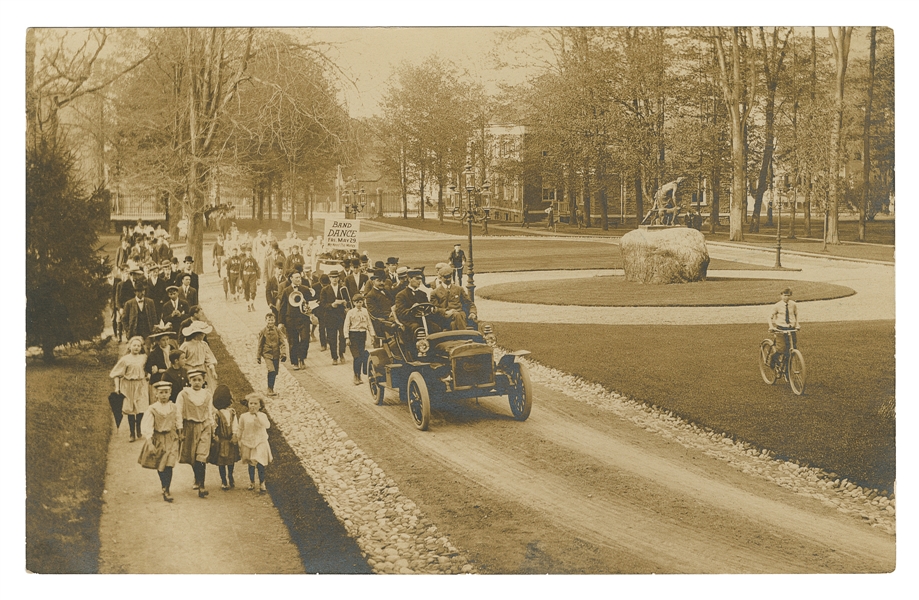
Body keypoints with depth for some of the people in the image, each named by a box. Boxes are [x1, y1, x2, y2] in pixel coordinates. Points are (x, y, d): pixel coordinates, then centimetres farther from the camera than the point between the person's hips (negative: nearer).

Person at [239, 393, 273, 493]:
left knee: (260, 464, -6)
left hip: (260, 443, -2)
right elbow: (241, 431, 7)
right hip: (248, 444, 2)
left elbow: (267, 425, -26)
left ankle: (262, 484, 8)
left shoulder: (262, 416, -5)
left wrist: (257, 415, -28)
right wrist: (240, 445, 8)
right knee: (251, 465, 12)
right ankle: (251, 482, 30)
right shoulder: (244, 416, -1)